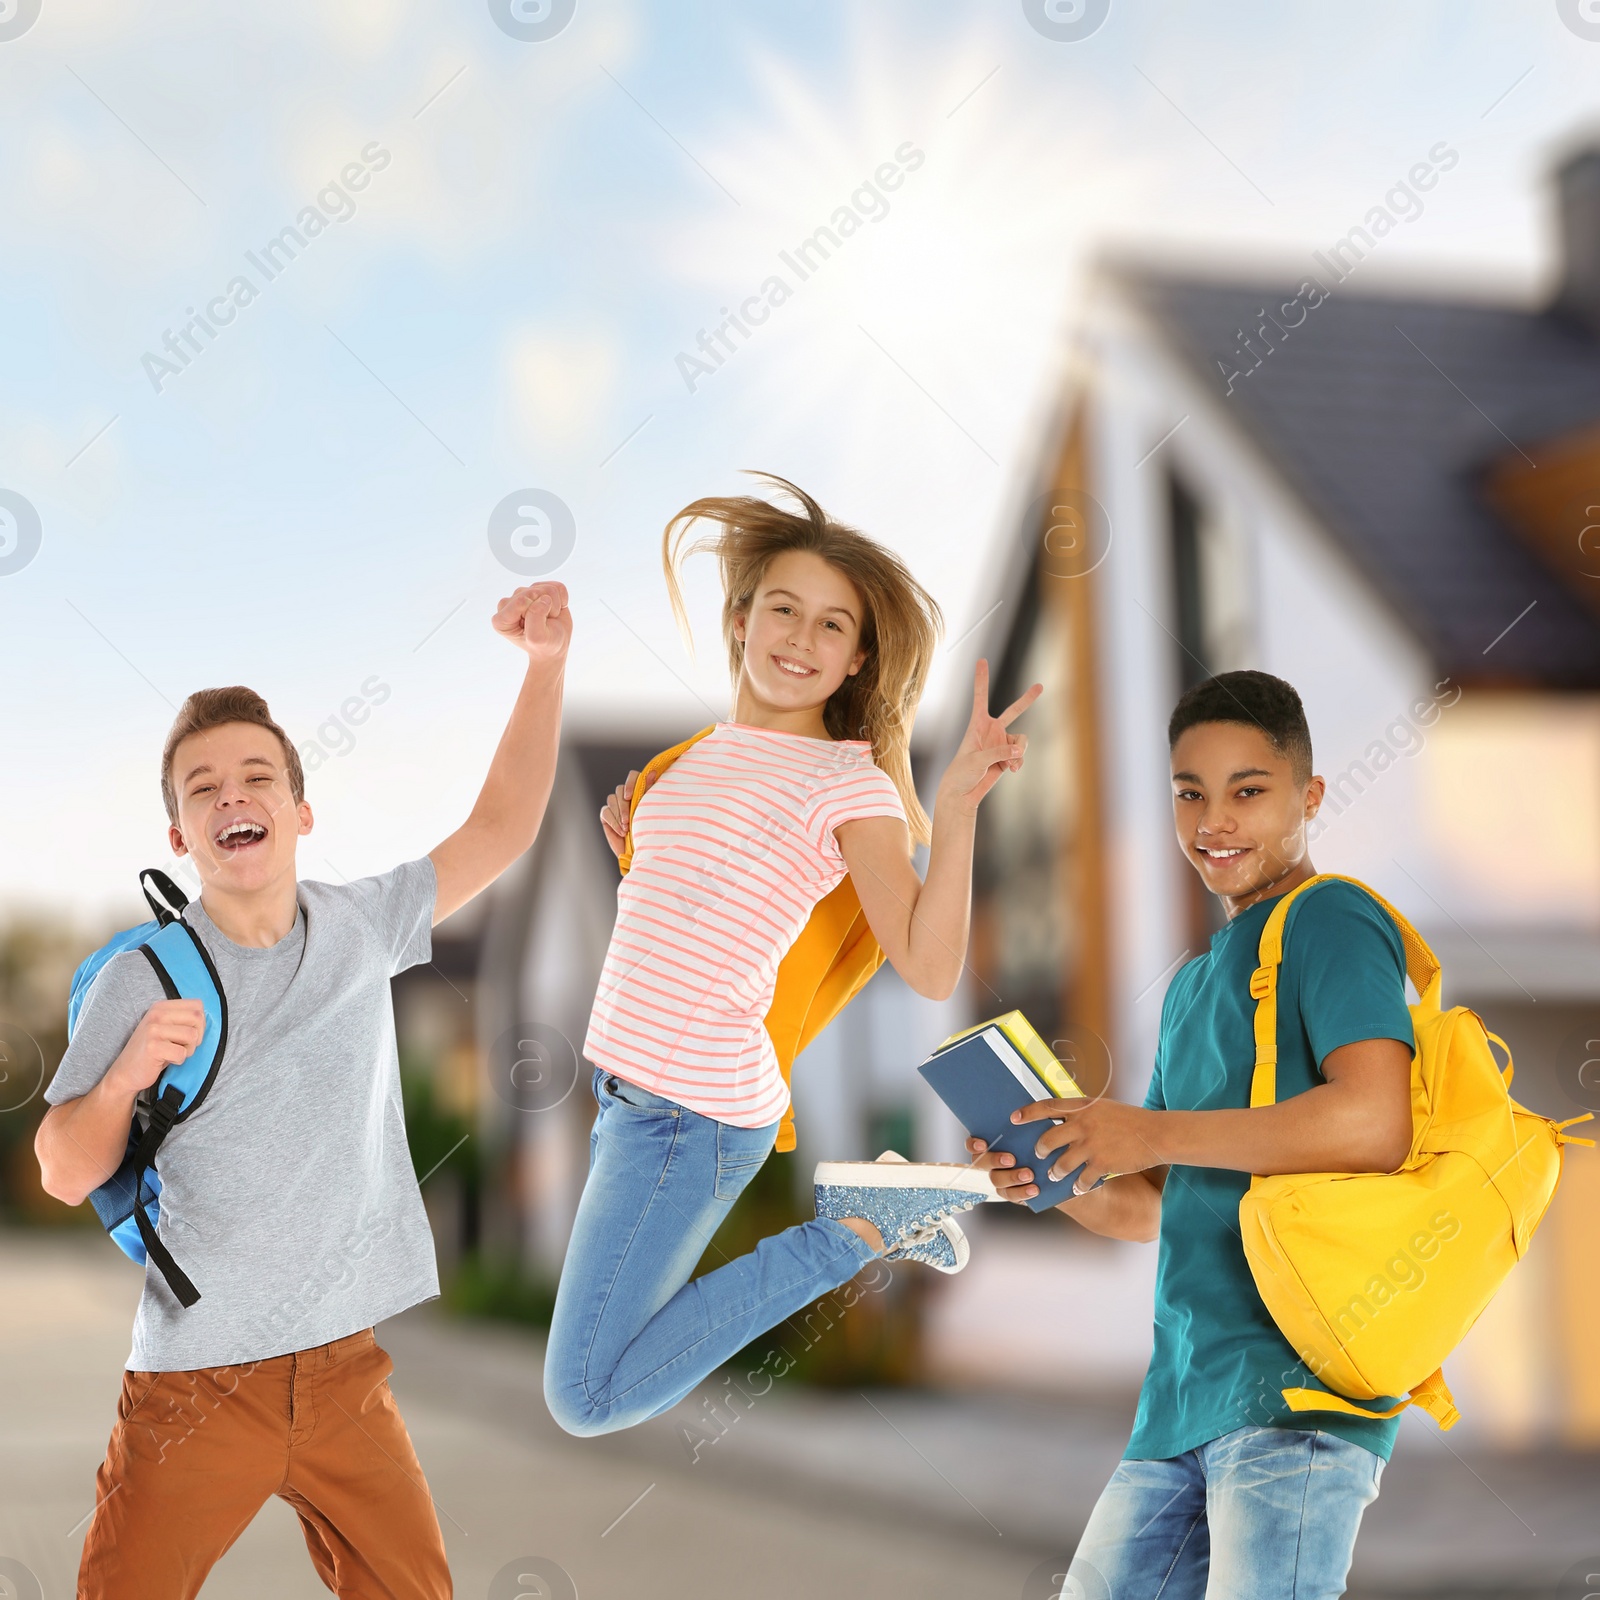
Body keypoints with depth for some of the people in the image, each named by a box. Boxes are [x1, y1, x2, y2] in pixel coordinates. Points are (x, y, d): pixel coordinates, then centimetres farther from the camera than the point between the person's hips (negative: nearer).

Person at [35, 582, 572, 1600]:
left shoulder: (361, 927, 4)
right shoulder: (143, 979, -7)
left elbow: (501, 830, 11)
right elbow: (66, 1175, -2)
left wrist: (546, 664, 3)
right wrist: (124, 1077, -22)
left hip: (347, 1369, 4)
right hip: (199, 1389, -3)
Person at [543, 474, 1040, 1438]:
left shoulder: (848, 783, -11)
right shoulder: (715, 752, 11)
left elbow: (930, 968, -22)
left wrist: (956, 807, -31)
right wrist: (637, 851, 9)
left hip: (689, 1112, -8)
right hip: (631, 1089, 8)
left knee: (587, 1399, -4)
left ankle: (863, 1228, 1)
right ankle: (867, 1199, 23)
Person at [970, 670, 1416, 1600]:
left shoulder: (1332, 921, -5)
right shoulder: (1193, 985, 22)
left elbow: (1374, 1124, -22)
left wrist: (1153, 1133, -14)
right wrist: (1056, 1179, 3)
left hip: (1295, 1391, -9)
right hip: (1180, 1398, 9)